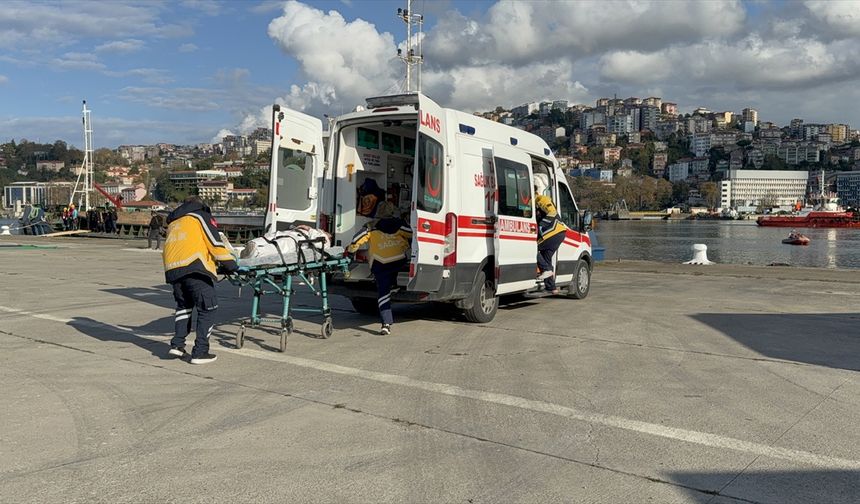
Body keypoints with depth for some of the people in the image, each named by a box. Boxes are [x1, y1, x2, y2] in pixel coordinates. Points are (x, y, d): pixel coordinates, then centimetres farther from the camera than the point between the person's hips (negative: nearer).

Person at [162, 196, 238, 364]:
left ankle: (177, 344, 15)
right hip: (194, 266, -6)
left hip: (172, 268, 6)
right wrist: (230, 264, 8)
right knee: (207, 308, -1)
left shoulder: (173, 222, 33)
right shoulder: (201, 215, 14)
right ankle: (200, 352, -6)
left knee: (183, 305, 25)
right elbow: (215, 243, 3)